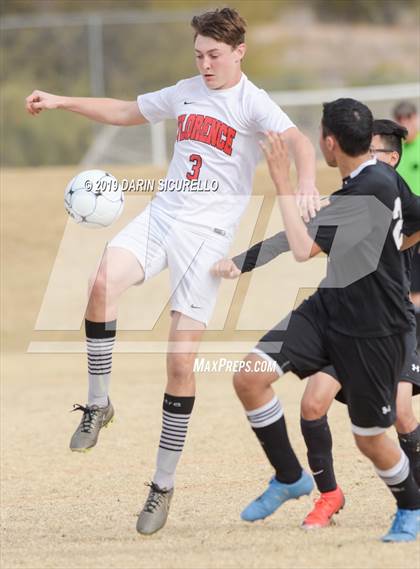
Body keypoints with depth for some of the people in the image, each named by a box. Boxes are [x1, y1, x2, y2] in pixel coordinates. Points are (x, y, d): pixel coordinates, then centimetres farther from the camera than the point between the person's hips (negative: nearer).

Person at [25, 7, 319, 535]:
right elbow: (126, 111, 28)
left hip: (208, 233, -4)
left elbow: (296, 140, -23)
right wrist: (61, 102, 20)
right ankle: (98, 403, -9)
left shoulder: (251, 101, -6)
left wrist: (306, 183, -45)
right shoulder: (186, 92, 14)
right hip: (160, 214, 5)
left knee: (180, 363, -7)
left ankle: (163, 485, 4)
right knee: (104, 281, -27)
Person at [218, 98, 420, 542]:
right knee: (249, 376, -9)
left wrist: (282, 182, -23)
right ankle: (289, 477, 7)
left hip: (372, 330, -9)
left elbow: (303, 248, -27)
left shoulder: (368, 191, -25)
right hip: (329, 308, 9)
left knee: (370, 439, 5)